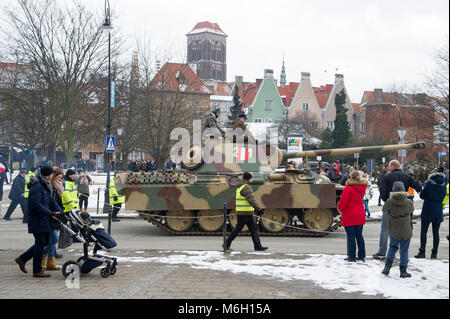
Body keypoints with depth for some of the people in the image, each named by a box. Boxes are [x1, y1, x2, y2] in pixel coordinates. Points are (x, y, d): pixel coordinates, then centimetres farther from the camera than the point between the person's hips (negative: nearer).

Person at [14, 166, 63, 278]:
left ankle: (22, 259, 24)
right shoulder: (37, 187, -18)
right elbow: (36, 204, -25)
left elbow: (51, 200, 13)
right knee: (40, 243, -3)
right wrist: (50, 213, -24)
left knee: (45, 242, 15)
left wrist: (59, 211, -1)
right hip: (37, 221, -10)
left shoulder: (45, 186, 14)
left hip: (43, 220, 10)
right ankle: (37, 271, 7)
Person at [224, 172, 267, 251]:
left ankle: (258, 246, 8)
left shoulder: (240, 187, 17)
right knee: (238, 228, -3)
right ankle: (227, 244, 5)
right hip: (244, 213, -10)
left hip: (247, 213, 10)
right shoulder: (246, 187, -16)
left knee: (253, 228, 8)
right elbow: (251, 200, -24)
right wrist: (259, 209, -24)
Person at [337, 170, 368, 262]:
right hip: (360, 216, 6)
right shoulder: (362, 187, 3)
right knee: (359, 235, 13)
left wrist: (340, 208, 1)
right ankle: (362, 256, 17)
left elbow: (343, 201, -18)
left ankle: (352, 256, 2)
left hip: (349, 216, -6)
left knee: (351, 236, -1)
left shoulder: (348, 188, -16)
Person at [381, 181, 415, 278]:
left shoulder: (389, 202, -11)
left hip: (393, 231, 1)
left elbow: (384, 210, 5)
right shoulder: (408, 202, -9)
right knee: (404, 250, 8)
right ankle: (403, 271, 11)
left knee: (392, 247, 19)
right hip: (406, 231, -1)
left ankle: (387, 266, 6)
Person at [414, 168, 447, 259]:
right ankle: (434, 253, 10)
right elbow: (443, 197, 11)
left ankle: (422, 252, -2)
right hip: (438, 212, 4)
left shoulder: (429, 183, -11)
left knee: (423, 232, 2)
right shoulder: (443, 185, 0)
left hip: (427, 211, -4)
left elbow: (422, 195, -6)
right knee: (436, 233, 9)